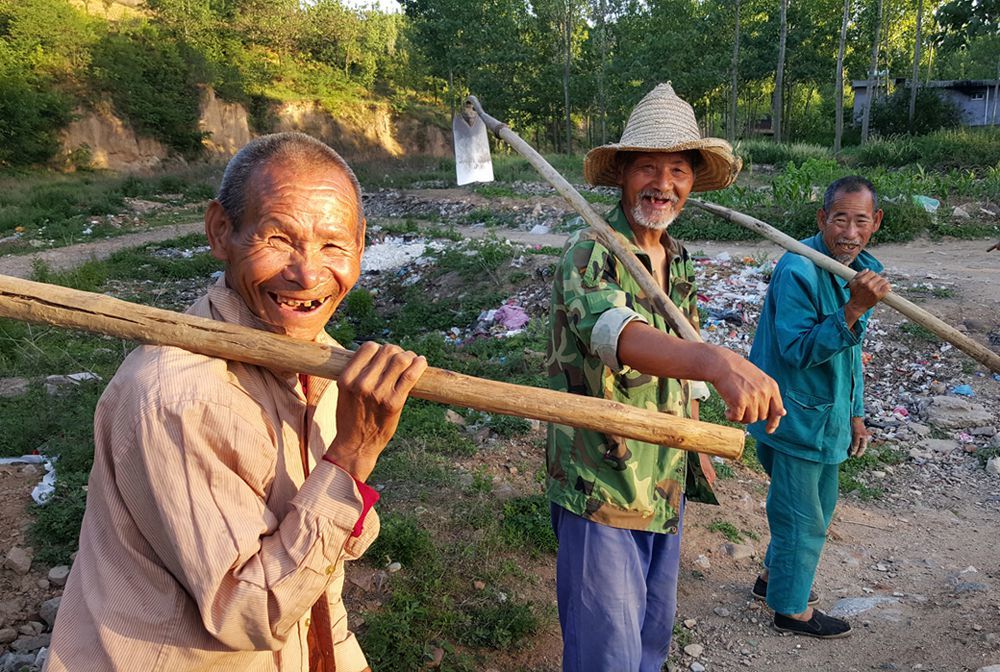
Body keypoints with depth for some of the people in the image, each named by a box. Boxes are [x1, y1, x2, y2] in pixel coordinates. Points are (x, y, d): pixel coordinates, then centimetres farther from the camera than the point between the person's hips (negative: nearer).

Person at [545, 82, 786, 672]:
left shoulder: (680, 262, 6)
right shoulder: (590, 256, -18)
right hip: (601, 490, -7)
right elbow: (615, 333, -40)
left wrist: (698, 450, 14)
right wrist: (716, 360, -56)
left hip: (667, 486, 7)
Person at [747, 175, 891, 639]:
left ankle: (773, 577, 44)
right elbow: (797, 351, -27)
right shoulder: (797, 271, -23)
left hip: (827, 414, 9)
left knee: (818, 505, 23)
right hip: (794, 416, -9)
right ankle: (792, 609, 27)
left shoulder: (863, 270, 6)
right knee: (802, 517, 6)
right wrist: (854, 310, -37)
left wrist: (855, 413, 17)